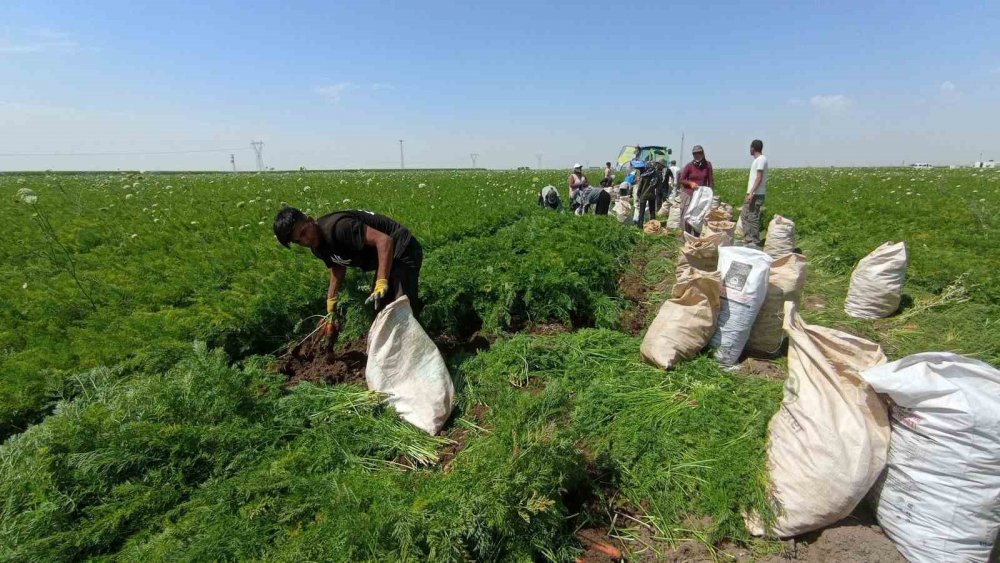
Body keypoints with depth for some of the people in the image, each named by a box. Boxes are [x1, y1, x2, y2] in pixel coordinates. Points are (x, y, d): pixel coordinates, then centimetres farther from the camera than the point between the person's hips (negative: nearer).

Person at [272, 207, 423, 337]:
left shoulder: (336, 226, -27)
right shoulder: (317, 247, 3)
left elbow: (384, 240, -33)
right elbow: (338, 269, 18)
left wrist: (381, 283, -37)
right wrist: (330, 310, 15)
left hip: (403, 251, -10)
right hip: (383, 257, 10)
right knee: (379, 311, 18)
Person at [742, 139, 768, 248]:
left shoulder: (761, 159, -11)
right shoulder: (757, 159, 18)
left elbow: (759, 178, -18)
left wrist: (751, 193, -22)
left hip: (756, 194, -10)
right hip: (751, 193, 10)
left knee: (753, 217, -7)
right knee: (744, 214, 11)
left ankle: (755, 242, -3)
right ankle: (748, 239, 15)